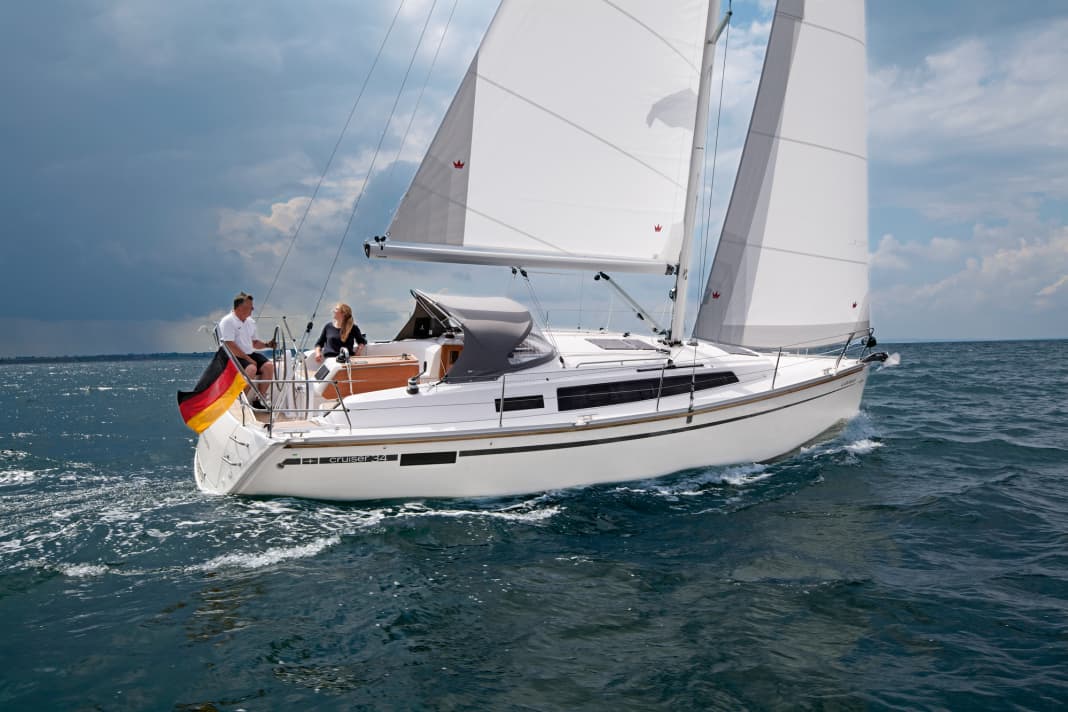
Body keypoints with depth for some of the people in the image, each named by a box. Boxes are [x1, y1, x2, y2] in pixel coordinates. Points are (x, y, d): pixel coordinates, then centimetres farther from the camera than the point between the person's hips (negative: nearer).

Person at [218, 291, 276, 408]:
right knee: (251, 368, -33)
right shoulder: (228, 321, -10)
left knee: (269, 366, -15)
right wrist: (248, 359, -20)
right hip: (234, 357, -8)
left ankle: (259, 400, -9)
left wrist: (267, 344, 3)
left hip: (250, 354, 8)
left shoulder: (251, 322, 15)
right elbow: (230, 346, -18)